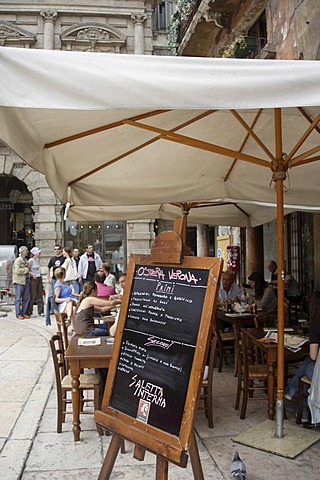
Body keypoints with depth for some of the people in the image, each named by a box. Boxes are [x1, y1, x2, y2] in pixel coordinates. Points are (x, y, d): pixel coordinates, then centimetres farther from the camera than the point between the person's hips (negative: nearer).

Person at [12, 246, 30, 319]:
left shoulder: (26, 260, 16)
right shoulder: (17, 260, -8)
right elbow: (17, 270, -18)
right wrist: (26, 269, -10)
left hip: (26, 281, 7)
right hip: (19, 281, -7)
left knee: (26, 298, 7)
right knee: (18, 298, -1)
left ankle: (24, 313, 16)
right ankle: (18, 314, 5)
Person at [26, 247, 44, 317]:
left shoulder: (38, 260, 12)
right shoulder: (31, 260, -10)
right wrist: (32, 274, -25)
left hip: (39, 278, 7)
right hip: (33, 279, -7)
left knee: (40, 296, 7)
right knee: (32, 296, -3)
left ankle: (40, 312, 11)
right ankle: (29, 312, 6)